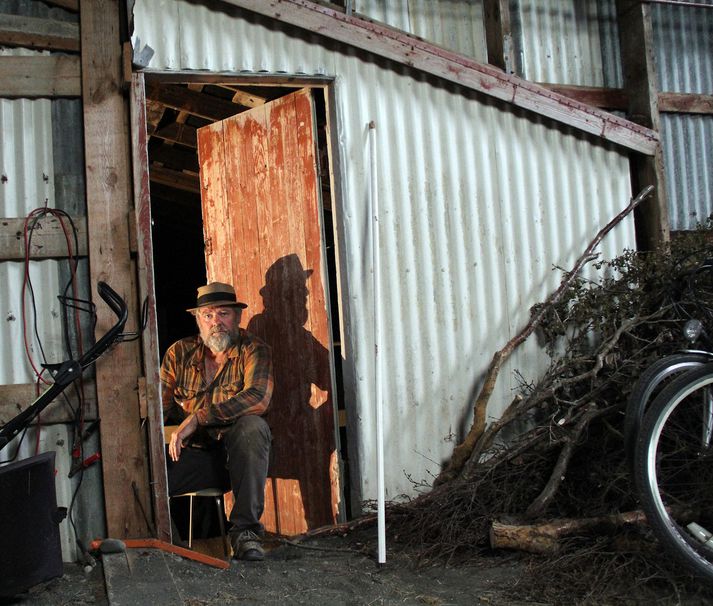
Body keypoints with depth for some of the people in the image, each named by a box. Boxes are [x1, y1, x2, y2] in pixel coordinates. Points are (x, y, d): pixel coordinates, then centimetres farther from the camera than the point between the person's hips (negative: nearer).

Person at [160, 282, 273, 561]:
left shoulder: (253, 350, -4)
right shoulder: (179, 353, 6)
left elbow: (258, 398, -23)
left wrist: (197, 418, -27)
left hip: (236, 453, -1)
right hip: (192, 453, 2)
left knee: (252, 426, -35)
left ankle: (245, 530, -25)